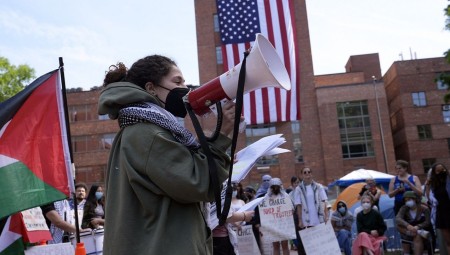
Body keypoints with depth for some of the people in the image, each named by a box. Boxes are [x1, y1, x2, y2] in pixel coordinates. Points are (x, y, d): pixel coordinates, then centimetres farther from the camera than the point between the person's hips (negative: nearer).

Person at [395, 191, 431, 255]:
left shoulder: (424, 209, -8)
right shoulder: (404, 208, -4)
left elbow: (427, 222, -17)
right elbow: (397, 219, -21)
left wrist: (417, 227, -35)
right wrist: (407, 225, -40)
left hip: (422, 230, -3)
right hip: (408, 231, 3)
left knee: (417, 237, -35)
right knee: (399, 225, -24)